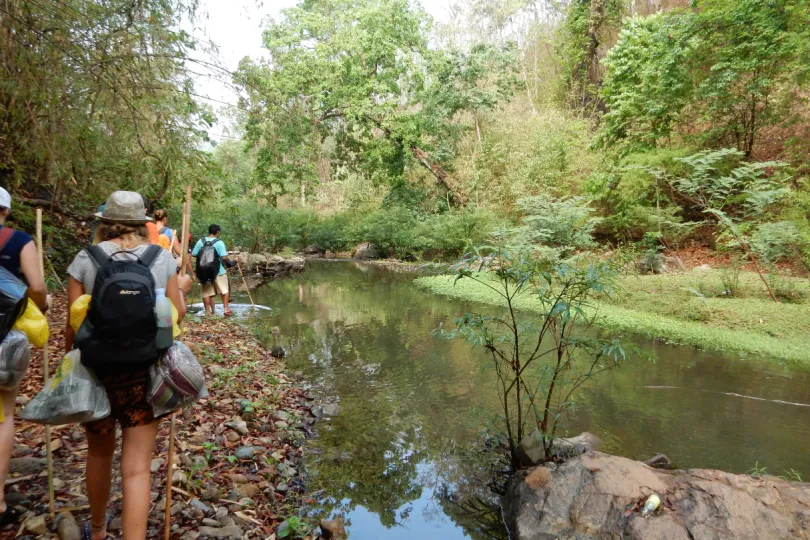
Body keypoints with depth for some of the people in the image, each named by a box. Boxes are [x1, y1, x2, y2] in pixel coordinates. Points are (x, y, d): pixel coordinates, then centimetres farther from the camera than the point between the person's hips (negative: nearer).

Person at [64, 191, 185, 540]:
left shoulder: (85, 259, -4)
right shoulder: (162, 258, -3)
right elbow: (178, 313, 0)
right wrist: (180, 286, 20)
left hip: (97, 369, 2)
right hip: (146, 372, -1)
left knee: (99, 453, 24)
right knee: (136, 468, 4)